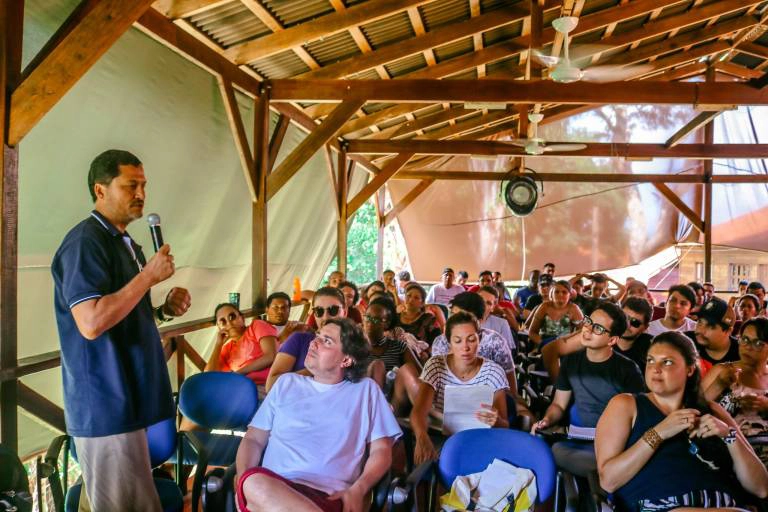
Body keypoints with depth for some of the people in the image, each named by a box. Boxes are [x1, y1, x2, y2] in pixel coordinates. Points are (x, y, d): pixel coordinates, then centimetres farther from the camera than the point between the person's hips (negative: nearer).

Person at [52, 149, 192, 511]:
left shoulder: (126, 244, 16)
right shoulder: (85, 242, -15)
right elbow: (92, 323, -27)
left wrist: (164, 309, 6)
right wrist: (150, 275, -20)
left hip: (126, 396, 10)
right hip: (106, 403, -10)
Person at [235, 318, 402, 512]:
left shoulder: (366, 389, 17)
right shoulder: (287, 382, 22)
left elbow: (381, 450, 11)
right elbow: (253, 439, 19)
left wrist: (357, 491, -8)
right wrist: (243, 481, -3)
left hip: (328, 495, -3)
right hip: (270, 486, 3)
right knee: (253, 482, -37)